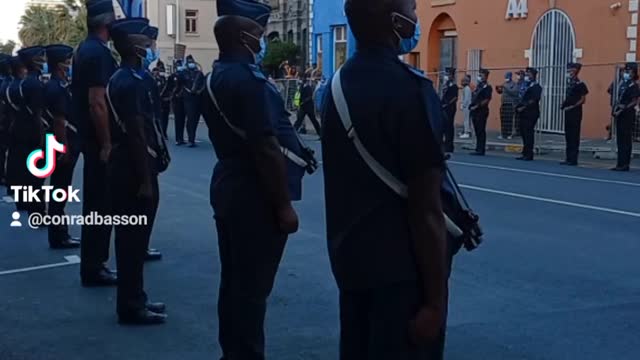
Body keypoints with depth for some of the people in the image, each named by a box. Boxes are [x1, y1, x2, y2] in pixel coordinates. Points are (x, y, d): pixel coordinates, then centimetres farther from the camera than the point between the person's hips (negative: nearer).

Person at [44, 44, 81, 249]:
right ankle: (58, 237, 2)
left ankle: (59, 233, 22)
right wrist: (65, 150, -21)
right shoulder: (57, 88, -18)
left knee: (59, 191, 14)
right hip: (64, 146, -10)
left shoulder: (55, 86, 14)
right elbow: (59, 123, -22)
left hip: (65, 145, 10)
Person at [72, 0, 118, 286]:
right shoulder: (98, 52, -18)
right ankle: (93, 269, 5)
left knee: (97, 202, 16)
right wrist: (107, 144, -20)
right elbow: (97, 104, -24)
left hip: (90, 138, 10)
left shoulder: (85, 49, 13)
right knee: (100, 204, -3)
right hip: (99, 140, -10)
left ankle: (94, 262, 25)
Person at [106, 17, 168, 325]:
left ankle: (133, 300, 25)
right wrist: (145, 180, -20)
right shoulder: (131, 83, -18)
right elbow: (136, 135, -22)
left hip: (126, 165, 10)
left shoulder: (121, 79, 14)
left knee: (131, 237, 15)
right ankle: (131, 307, 5)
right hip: (134, 169, -10)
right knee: (134, 238, -3)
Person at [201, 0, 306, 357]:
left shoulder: (216, 77, 12)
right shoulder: (249, 79, -19)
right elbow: (267, 149, -23)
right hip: (255, 196, -10)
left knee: (234, 279, 17)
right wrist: (284, 205, -19)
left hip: (229, 187, 10)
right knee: (253, 286, -1)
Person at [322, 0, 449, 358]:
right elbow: (427, 210, -21)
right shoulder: (411, 89, -19)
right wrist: (436, 300, -16)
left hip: (350, 258, 8)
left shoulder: (339, 84, 6)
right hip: (401, 267, -8)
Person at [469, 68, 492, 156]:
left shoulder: (487, 87, -7)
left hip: (482, 111, -8)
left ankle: (481, 150, -6)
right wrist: (471, 106, 10)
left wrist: (476, 106, -18)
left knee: (481, 131, -7)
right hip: (475, 111, 8)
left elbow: (486, 100, -16)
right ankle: (478, 149, 14)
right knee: (477, 131, 10)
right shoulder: (478, 86, 18)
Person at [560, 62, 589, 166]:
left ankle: (573, 159, -1)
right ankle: (568, 158, 16)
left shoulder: (580, 84, -9)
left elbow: (583, 100, -12)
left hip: (575, 113, -8)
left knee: (574, 136, -4)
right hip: (568, 112, 8)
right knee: (568, 135, 10)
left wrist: (573, 106, -18)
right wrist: (564, 104, 5)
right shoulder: (570, 84, 15)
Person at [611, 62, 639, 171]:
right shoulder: (623, 84, 15)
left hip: (628, 114, -8)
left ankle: (625, 164, -4)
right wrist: (616, 109, 3)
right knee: (620, 139, 9)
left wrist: (622, 109, -16)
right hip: (620, 115, 8)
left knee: (626, 140, -6)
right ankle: (620, 164, 14)